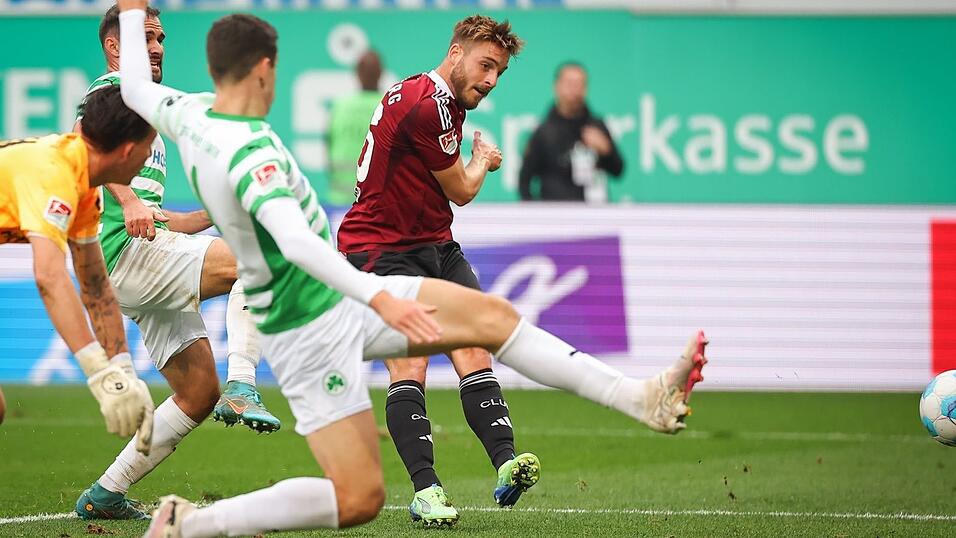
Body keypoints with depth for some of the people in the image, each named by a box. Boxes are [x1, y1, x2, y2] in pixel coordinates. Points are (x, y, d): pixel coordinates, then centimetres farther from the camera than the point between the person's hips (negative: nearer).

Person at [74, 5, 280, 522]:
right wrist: (130, 202, -34)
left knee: (199, 392, 5)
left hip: (147, 255, 10)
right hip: (126, 253, -10)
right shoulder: (113, 90, 2)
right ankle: (241, 388, -34)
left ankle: (104, 496, 9)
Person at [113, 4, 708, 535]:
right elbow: (296, 240, -40)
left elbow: (136, 89, 21)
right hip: (310, 330, -10)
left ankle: (642, 399, 5)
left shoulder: (189, 115, 0)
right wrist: (379, 299, -43)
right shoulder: (250, 151, -27)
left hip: (341, 294, 10)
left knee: (490, 315, 5)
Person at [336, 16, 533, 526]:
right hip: (381, 249, -9)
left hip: (435, 245, 9)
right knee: (409, 364, -19)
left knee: (473, 348, -9)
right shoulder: (426, 105, -20)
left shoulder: (442, 101, 13)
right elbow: (461, 191, -7)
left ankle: (506, 463, -21)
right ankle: (425, 490, -23)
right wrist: (482, 160, 12)